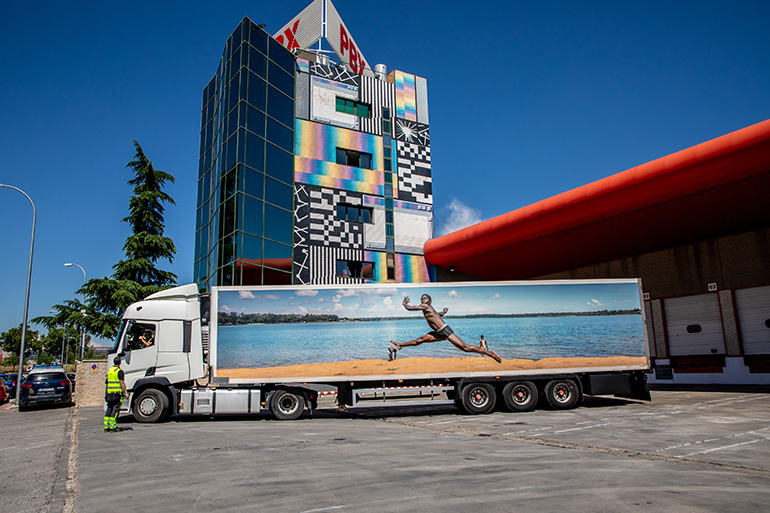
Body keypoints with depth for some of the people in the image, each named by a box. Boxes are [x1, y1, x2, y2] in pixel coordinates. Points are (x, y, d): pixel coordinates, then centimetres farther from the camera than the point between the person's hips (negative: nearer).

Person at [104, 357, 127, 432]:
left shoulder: (109, 371, 14)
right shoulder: (119, 371, -10)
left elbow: (107, 382, 19)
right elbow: (122, 382, -16)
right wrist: (125, 392, -15)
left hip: (109, 393, 7)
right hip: (117, 393, -7)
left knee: (109, 409, 11)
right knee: (115, 409, -4)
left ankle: (106, 426, 11)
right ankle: (112, 426, -6)